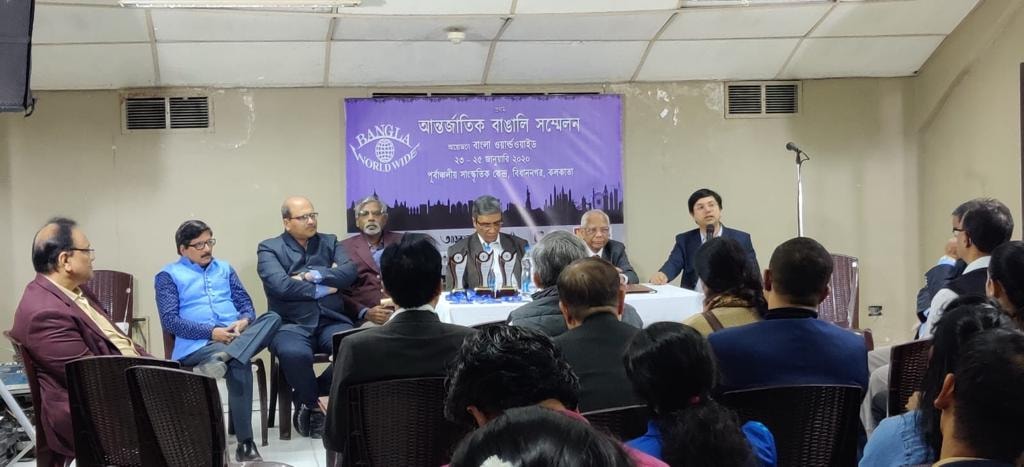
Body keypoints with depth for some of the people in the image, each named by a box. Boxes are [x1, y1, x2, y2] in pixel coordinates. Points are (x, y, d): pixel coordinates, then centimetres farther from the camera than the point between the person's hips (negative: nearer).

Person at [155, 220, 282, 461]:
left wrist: (244, 321, -7)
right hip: (197, 345, -5)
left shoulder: (225, 268, 25)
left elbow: (246, 304, 19)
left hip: (236, 337, 5)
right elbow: (169, 320, -3)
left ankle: (222, 358, -47)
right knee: (239, 364, -36)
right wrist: (211, 332, -14)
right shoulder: (169, 275, 9)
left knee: (272, 317, -27)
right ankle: (244, 443, -38)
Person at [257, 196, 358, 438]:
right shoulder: (269, 249, 7)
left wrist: (311, 275, -9)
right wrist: (323, 289, -4)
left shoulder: (329, 242, 18)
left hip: (332, 322, 3)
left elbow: (349, 272, 0)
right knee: (293, 354, -37)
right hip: (292, 324, -3)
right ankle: (314, 407, -6)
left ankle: (307, 400, -6)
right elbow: (281, 285, -11)